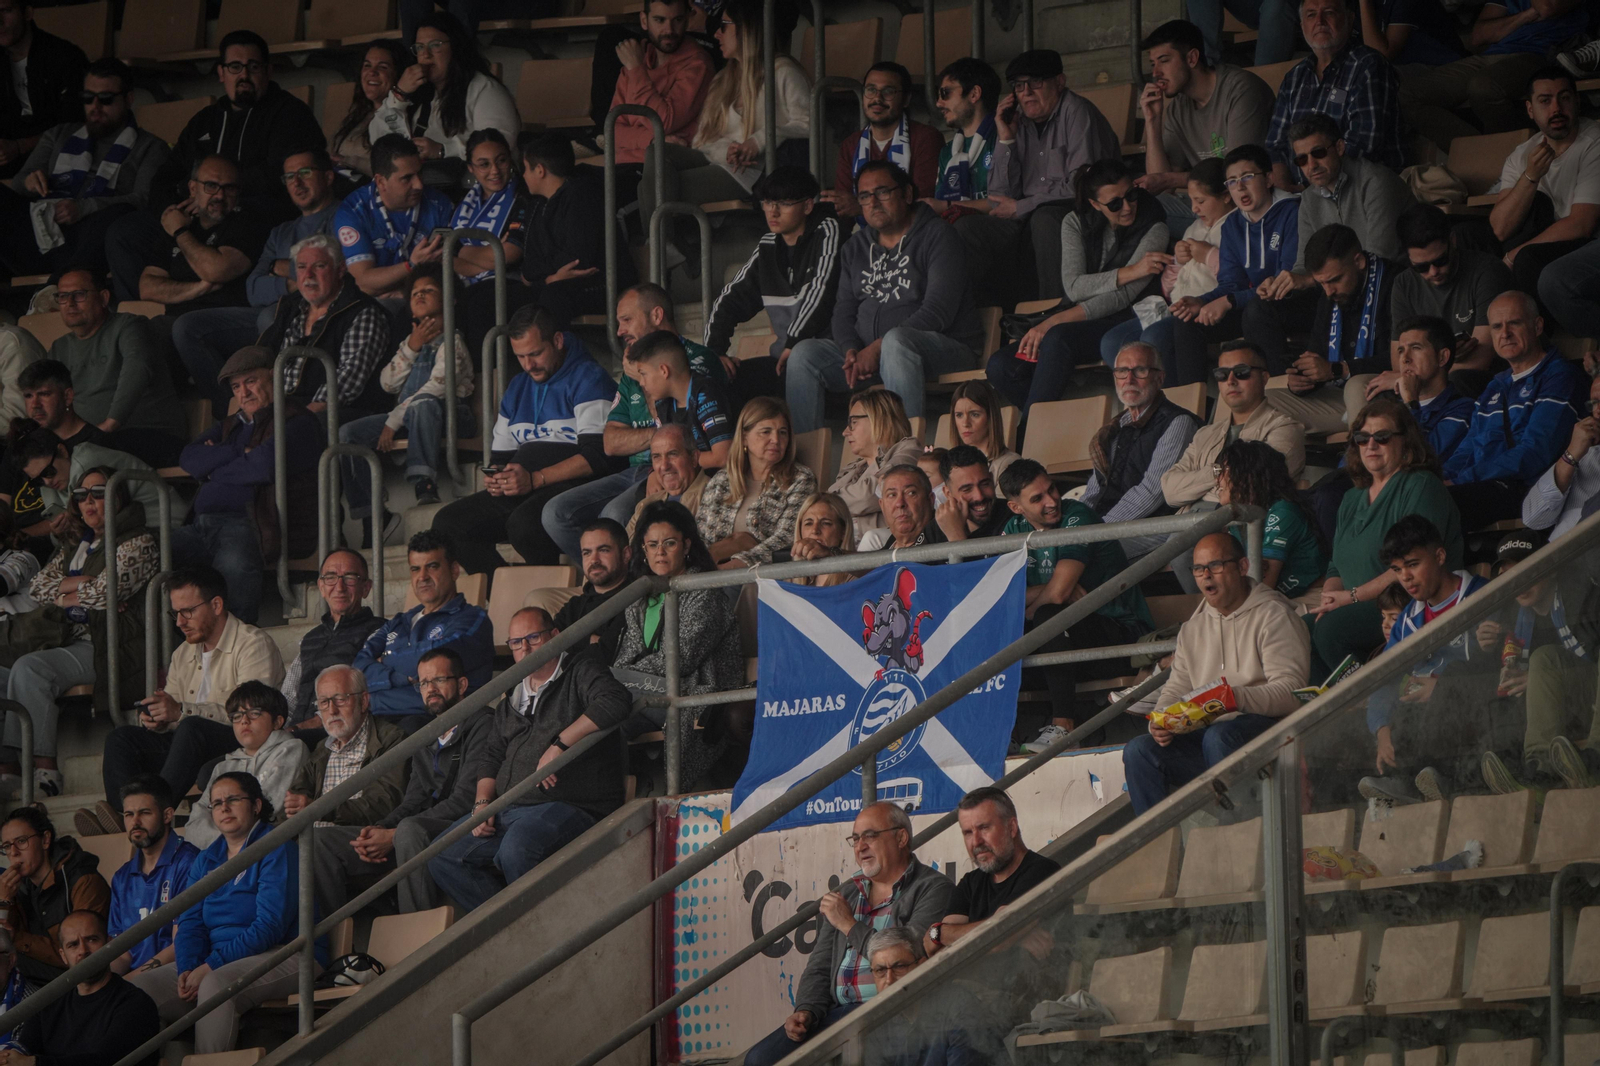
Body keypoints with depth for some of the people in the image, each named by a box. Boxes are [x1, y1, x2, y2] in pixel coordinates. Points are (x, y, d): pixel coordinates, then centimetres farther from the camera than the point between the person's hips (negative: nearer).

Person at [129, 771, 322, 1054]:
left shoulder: (275, 849, -5)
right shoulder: (206, 860, 18)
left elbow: (270, 927, -14)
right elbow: (190, 923, 11)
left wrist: (211, 966, -19)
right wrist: (187, 969, -11)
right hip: (221, 961, 7)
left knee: (216, 983, -39)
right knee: (135, 989, -13)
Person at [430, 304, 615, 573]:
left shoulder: (587, 378, -3)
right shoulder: (518, 388, 23)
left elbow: (597, 455, -14)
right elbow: (501, 454, 27)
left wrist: (535, 479, -19)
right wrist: (494, 478, 1)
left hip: (572, 487, -8)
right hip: (521, 492, 8)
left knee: (523, 523, -37)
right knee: (447, 523, -9)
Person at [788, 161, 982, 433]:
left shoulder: (937, 237, -3)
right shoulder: (855, 247, 18)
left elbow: (938, 312, -14)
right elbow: (843, 311, 14)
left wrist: (878, 348, -21)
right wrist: (851, 351, -11)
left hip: (945, 348, -6)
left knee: (896, 340, -39)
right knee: (804, 353, -15)